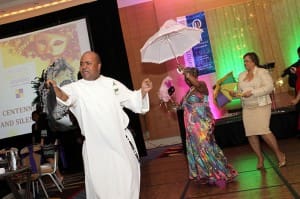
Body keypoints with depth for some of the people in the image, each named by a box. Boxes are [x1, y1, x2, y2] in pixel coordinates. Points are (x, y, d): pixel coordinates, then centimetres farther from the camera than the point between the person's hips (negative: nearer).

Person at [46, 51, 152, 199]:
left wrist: (143, 91, -6)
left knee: (128, 179, 12)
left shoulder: (112, 83, 5)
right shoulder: (76, 88, -2)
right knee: (99, 185, 2)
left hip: (121, 141, 2)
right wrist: (56, 89, -45)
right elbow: (65, 96, -24)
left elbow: (132, 100, 13)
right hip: (95, 146, -2)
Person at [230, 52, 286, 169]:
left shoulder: (262, 72, -3)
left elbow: (269, 87, -14)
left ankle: (279, 154, 2)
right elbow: (240, 91, 18)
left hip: (261, 106, -5)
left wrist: (252, 92, -22)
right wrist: (235, 94, -6)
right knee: (250, 133, 0)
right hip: (247, 108, 6)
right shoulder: (241, 75, 14)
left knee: (263, 130, -17)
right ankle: (260, 158, 15)